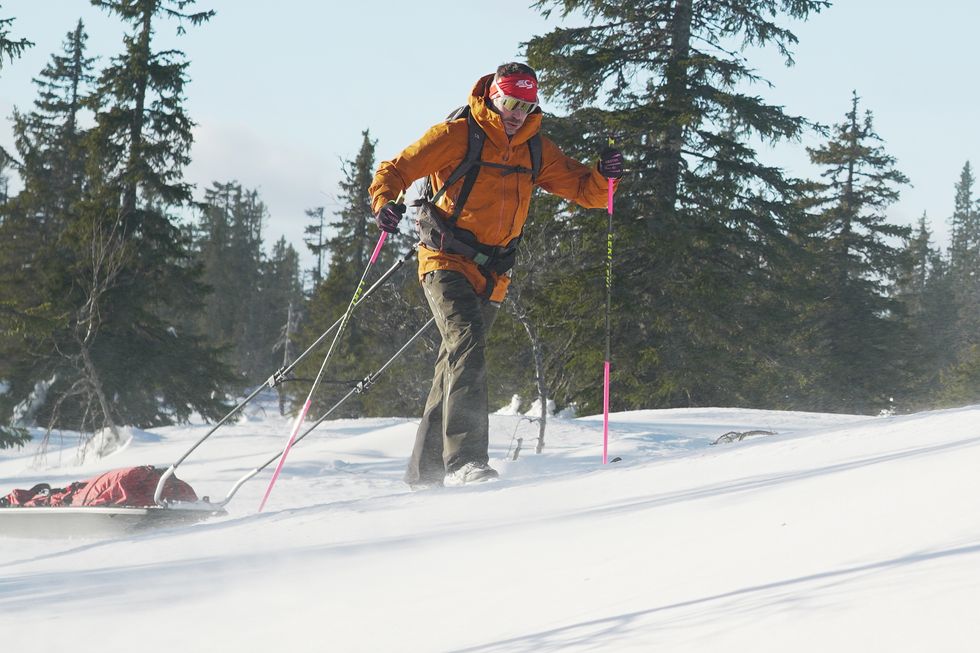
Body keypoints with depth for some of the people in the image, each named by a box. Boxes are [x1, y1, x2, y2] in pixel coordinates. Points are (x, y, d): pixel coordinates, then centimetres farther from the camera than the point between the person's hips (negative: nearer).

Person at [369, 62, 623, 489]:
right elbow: (395, 170, -6)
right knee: (467, 343, -25)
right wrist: (384, 203, -27)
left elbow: (584, 191, 11)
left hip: (491, 272, 6)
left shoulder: (535, 150, 10)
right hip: (447, 260, -6)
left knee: (457, 365, 11)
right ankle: (465, 460, -34)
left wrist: (603, 177, -11)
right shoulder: (457, 135, -6)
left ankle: (425, 473, 19)